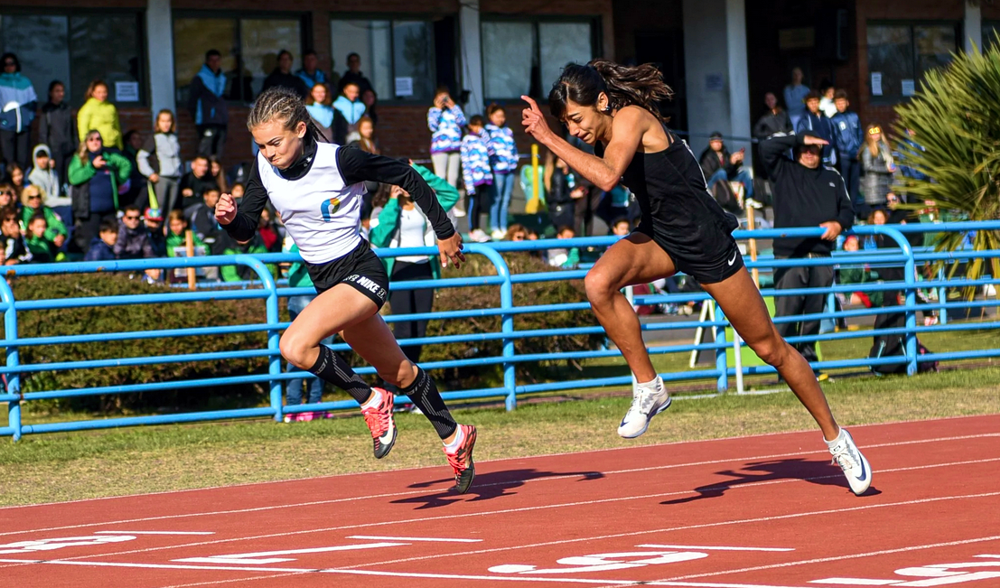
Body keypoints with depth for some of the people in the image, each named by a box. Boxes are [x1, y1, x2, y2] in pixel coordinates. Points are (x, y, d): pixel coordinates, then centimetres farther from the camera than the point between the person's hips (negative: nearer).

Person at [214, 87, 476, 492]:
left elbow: (406, 176, -9)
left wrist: (445, 232, 0)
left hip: (361, 272, -7)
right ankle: (454, 438, 38)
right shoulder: (265, 167, -6)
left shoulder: (340, 160, -22)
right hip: (325, 279, 7)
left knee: (296, 345, -27)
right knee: (397, 372, 20)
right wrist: (229, 218, -23)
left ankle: (371, 401, -7)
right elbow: (246, 231, 1)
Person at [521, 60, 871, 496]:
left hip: (705, 242, -7)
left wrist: (548, 139, -42)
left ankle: (834, 436, 22)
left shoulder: (631, 118, -25)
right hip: (659, 236, 7)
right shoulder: (607, 133, -2)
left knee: (770, 348, 4)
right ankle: (648, 387, -8)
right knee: (598, 283, -24)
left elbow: (607, 178, -44)